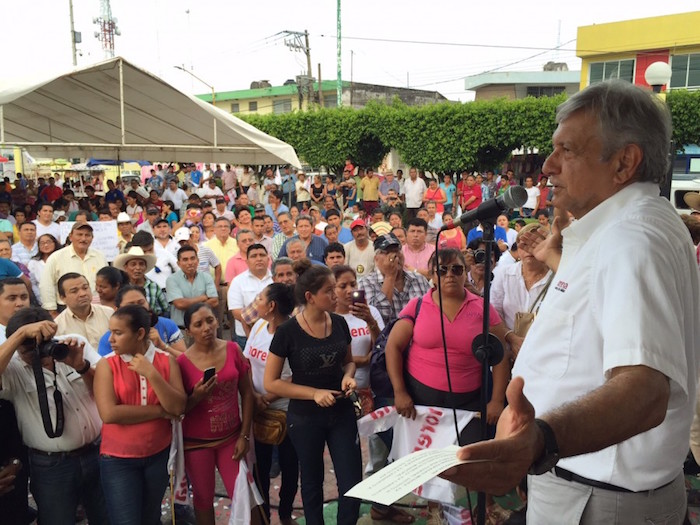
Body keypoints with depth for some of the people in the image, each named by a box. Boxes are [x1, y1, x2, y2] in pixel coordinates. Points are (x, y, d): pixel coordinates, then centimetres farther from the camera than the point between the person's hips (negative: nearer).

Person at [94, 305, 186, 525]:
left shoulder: (167, 361, -4)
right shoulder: (107, 365, -10)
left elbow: (178, 407, -14)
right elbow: (109, 413, -22)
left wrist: (152, 374, -23)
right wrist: (160, 411, -18)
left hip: (159, 454, 3)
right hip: (118, 459, -3)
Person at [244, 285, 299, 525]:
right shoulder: (259, 325, -1)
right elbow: (245, 364, 3)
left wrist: (268, 397, -17)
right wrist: (254, 396, -10)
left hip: (286, 411, -5)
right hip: (258, 409, 5)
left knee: (289, 465, 14)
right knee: (260, 465, 15)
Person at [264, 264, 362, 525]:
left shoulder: (339, 323, -5)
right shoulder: (287, 332, -17)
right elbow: (271, 382, -13)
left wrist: (348, 376, -11)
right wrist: (314, 393, -20)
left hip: (342, 413, 3)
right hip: (305, 417, -3)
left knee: (352, 481, 4)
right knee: (312, 481, 18)